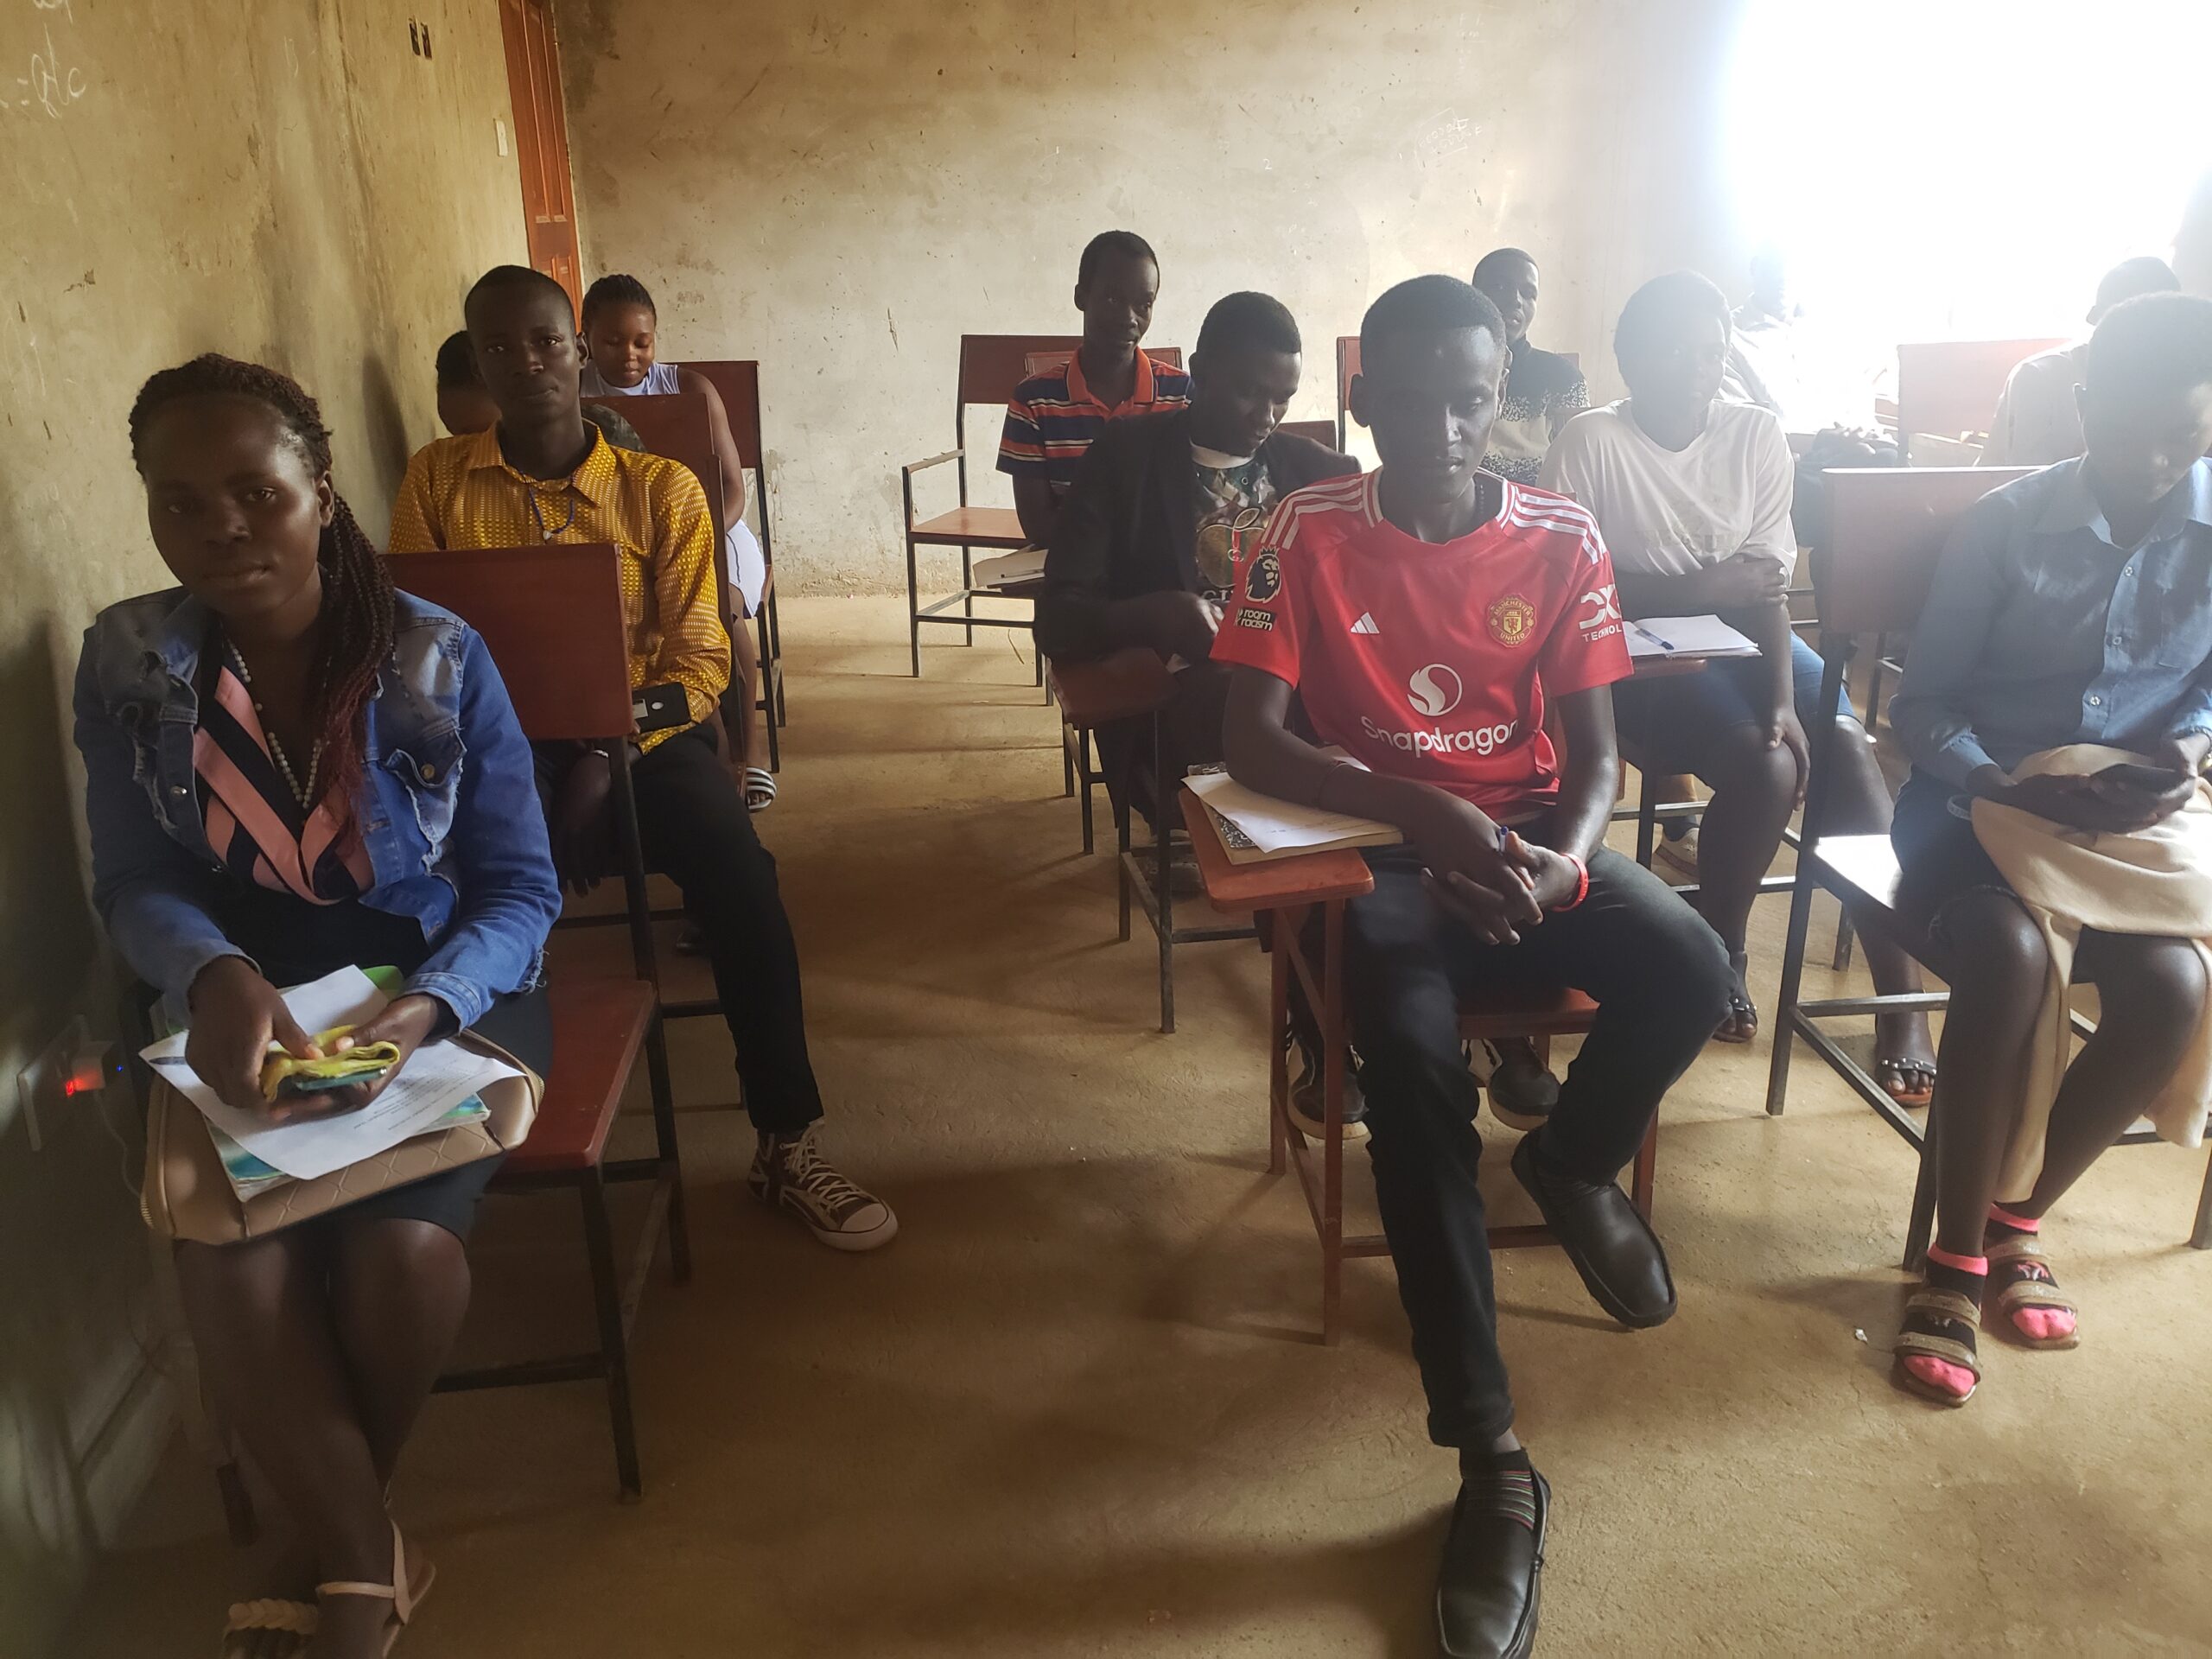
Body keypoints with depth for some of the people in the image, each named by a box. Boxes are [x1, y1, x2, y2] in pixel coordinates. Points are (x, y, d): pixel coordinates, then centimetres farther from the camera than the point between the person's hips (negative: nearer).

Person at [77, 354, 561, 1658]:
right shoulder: (126, 664, -3)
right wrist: (215, 975, -24)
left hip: (444, 999, -1)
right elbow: (136, 883, -1)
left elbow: (520, 889, -6)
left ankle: (329, 1528, 8)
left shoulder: (439, 659, -9)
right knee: (231, 1261, -25)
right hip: (240, 1015, 2)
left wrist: (419, 1013, -25)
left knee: (402, 1246, -25)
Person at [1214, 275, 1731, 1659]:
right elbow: (1253, 742, -14)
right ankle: (1492, 1458, -20)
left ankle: (1571, 1167, 11)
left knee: (1690, 970, -26)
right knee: (1409, 1052, -32)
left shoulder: (1562, 541, -1)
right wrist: (1422, 813, -27)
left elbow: (1595, 754, -2)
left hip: (1530, 837, 3)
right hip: (1379, 847, -2)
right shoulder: (1308, 535, -8)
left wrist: (1569, 860, -24)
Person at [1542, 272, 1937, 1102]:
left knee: (1848, 744, -21)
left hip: (1742, 637, 4)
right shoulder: (1590, 443, -10)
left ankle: (1901, 1000, -15)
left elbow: (1767, 585, -4)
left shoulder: (1757, 434, 1)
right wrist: (1698, 588, -20)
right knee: (1764, 764, -28)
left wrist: (1784, 699, -19)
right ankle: (1720, 955, -2)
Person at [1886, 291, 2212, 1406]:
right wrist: (1998, 783, -24)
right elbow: (1921, 703, -5)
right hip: (1974, 805, -2)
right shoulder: (2005, 525, -5)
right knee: (2010, 954, -34)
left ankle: (2017, 1216, 0)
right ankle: (1958, 1253, -15)